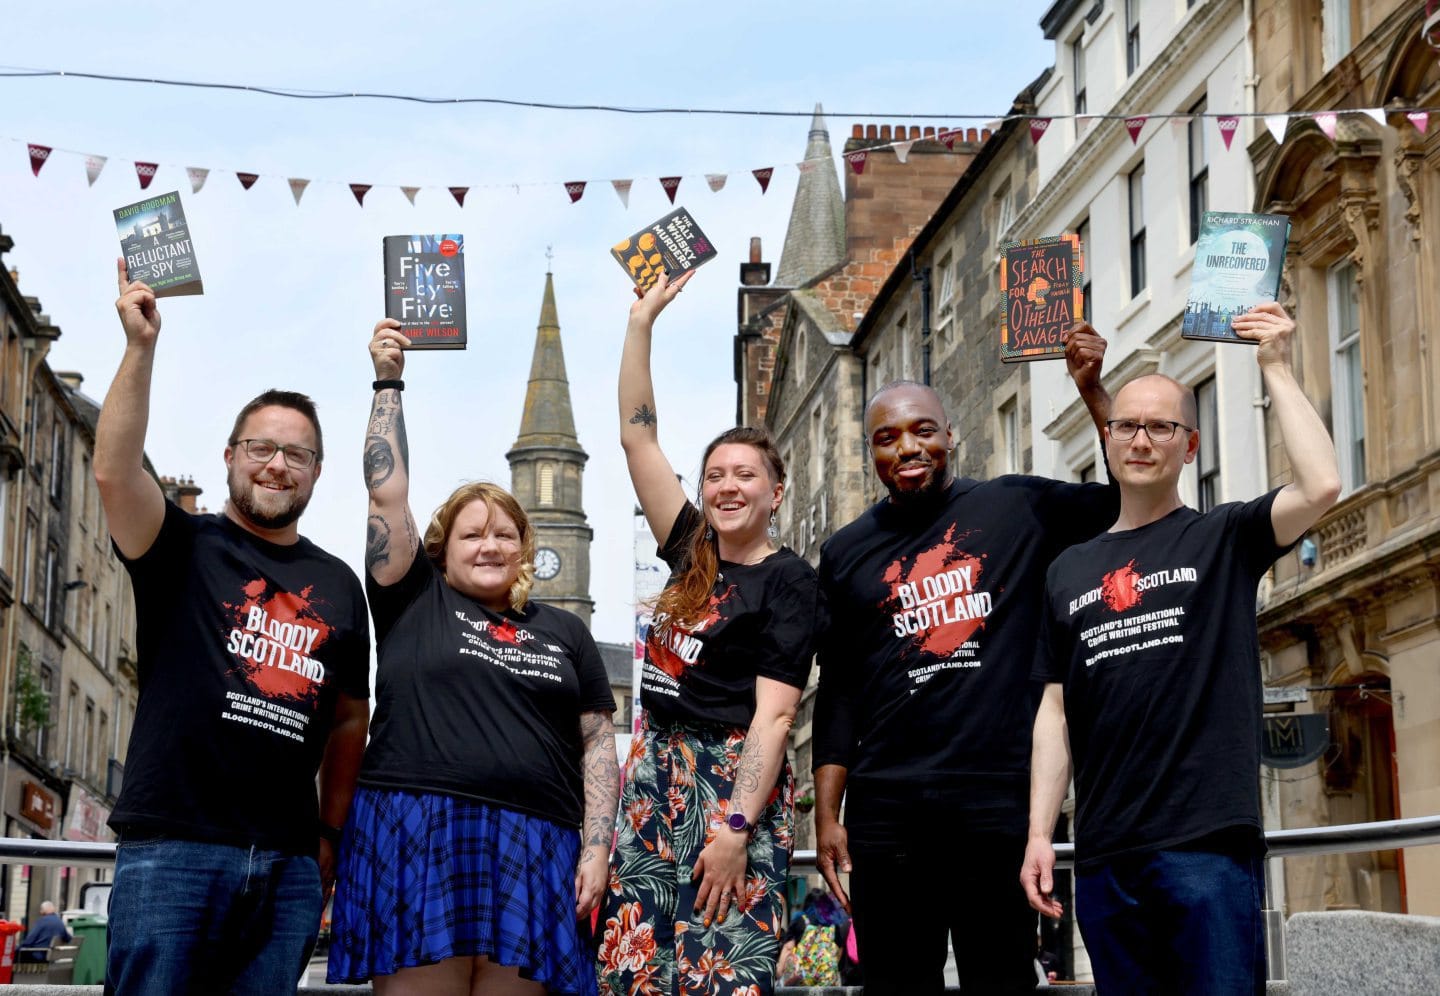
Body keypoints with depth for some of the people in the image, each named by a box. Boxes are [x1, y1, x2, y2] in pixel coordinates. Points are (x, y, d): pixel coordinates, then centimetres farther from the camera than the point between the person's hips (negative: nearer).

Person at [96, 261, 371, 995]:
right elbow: (114, 469, -13)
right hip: (174, 846, -4)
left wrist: (332, 835, 14)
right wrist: (142, 345, -18)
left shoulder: (338, 584, 17)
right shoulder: (186, 548, 6)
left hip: (289, 865, 4)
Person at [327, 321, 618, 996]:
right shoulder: (416, 603, 12)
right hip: (418, 839, -3)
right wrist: (388, 382, 6)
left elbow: (597, 741, 15)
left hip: (530, 854, 3)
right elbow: (387, 492, 6)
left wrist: (596, 845, 4)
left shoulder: (564, 633, 19)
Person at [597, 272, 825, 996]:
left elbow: (773, 714, -12)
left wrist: (736, 827, -20)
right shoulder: (693, 552, 12)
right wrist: (642, 320, 10)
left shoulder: (788, 582, -5)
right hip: (656, 771, 6)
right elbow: (637, 436, 13)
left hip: (734, 779, -6)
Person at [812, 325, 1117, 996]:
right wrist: (826, 816, 7)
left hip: (999, 799, -2)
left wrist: (1091, 389, -4)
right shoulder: (846, 553, 12)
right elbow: (838, 691, 13)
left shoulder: (1015, 508, 7)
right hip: (888, 809, 2)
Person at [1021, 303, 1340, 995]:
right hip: (1104, 855, 4)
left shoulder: (1223, 539, 5)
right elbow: (1055, 712, 15)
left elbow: (1321, 484, -14)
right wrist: (1039, 834, 7)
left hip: (1206, 842, -4)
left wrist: (1276, 370, -6)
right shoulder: (1069, 571, 17)